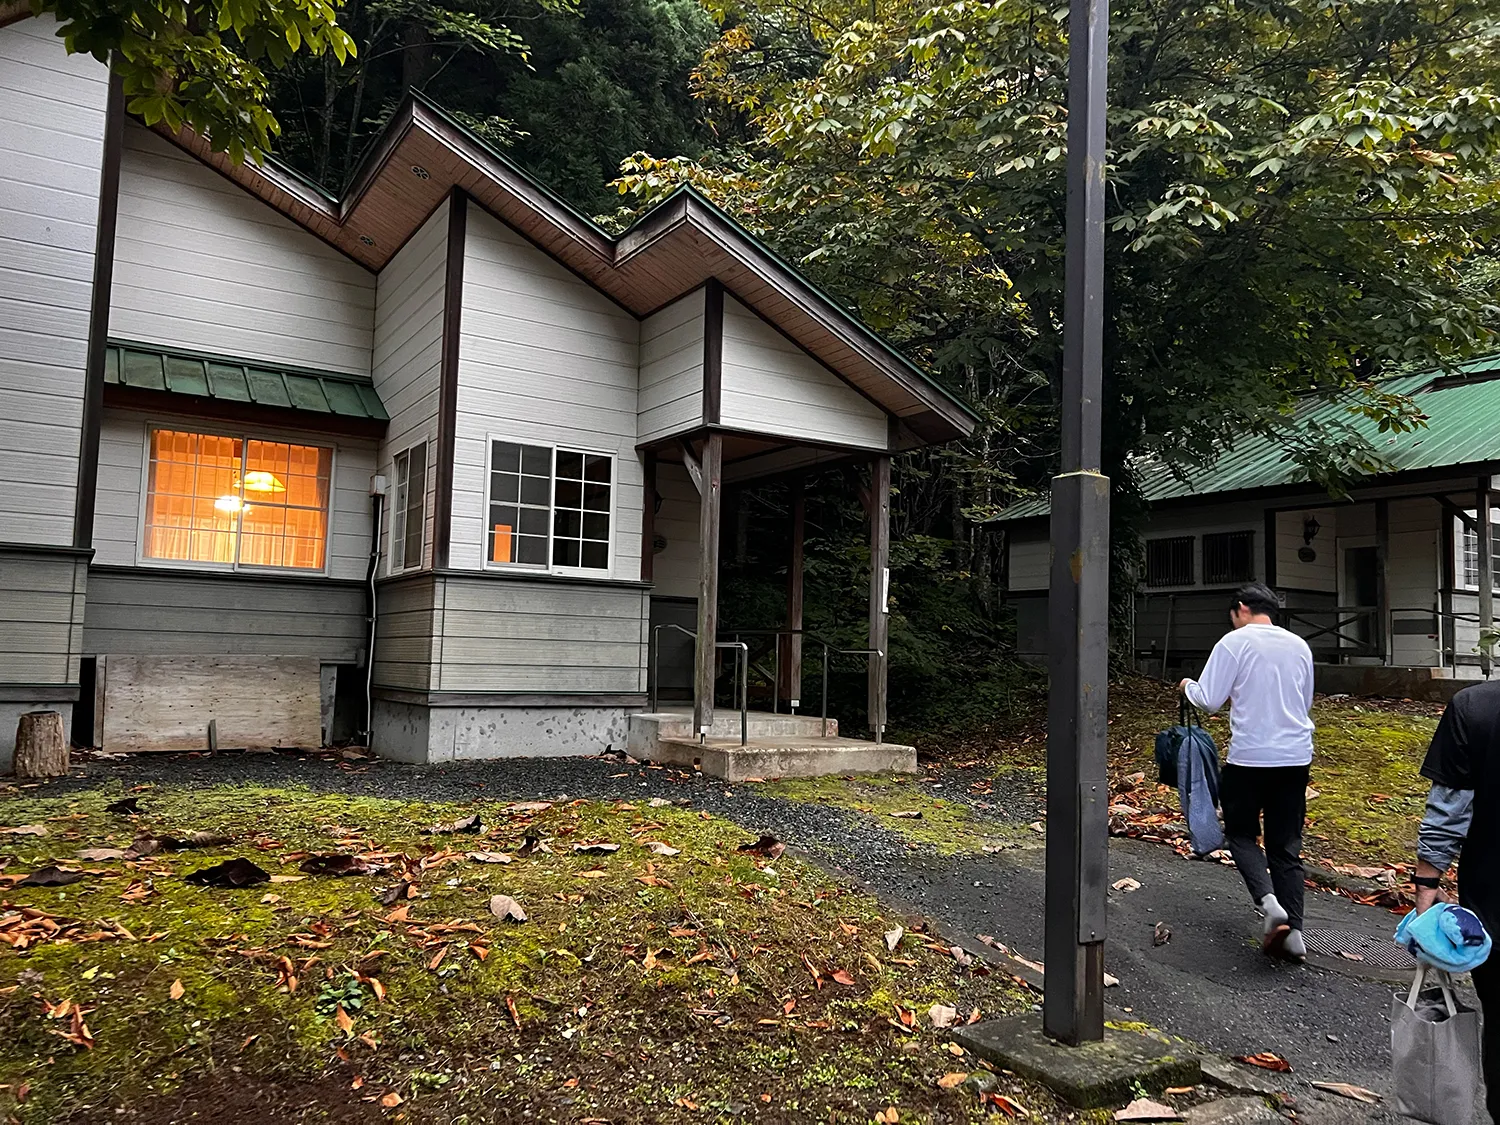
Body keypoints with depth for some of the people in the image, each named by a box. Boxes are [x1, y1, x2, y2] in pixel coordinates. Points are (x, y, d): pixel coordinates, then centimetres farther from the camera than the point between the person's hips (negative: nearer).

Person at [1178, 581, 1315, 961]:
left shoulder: (1235, 642, -8)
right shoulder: (1300, 646, 9)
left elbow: (1209, 700, -9)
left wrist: (1187, 687, 11)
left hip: (1250, 757, -5)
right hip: (1297, 757, 5)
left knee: (1241, 833, 13)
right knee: (1287, 845, 11)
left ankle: (1268, 900, -10)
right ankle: (1292, 932, 7)